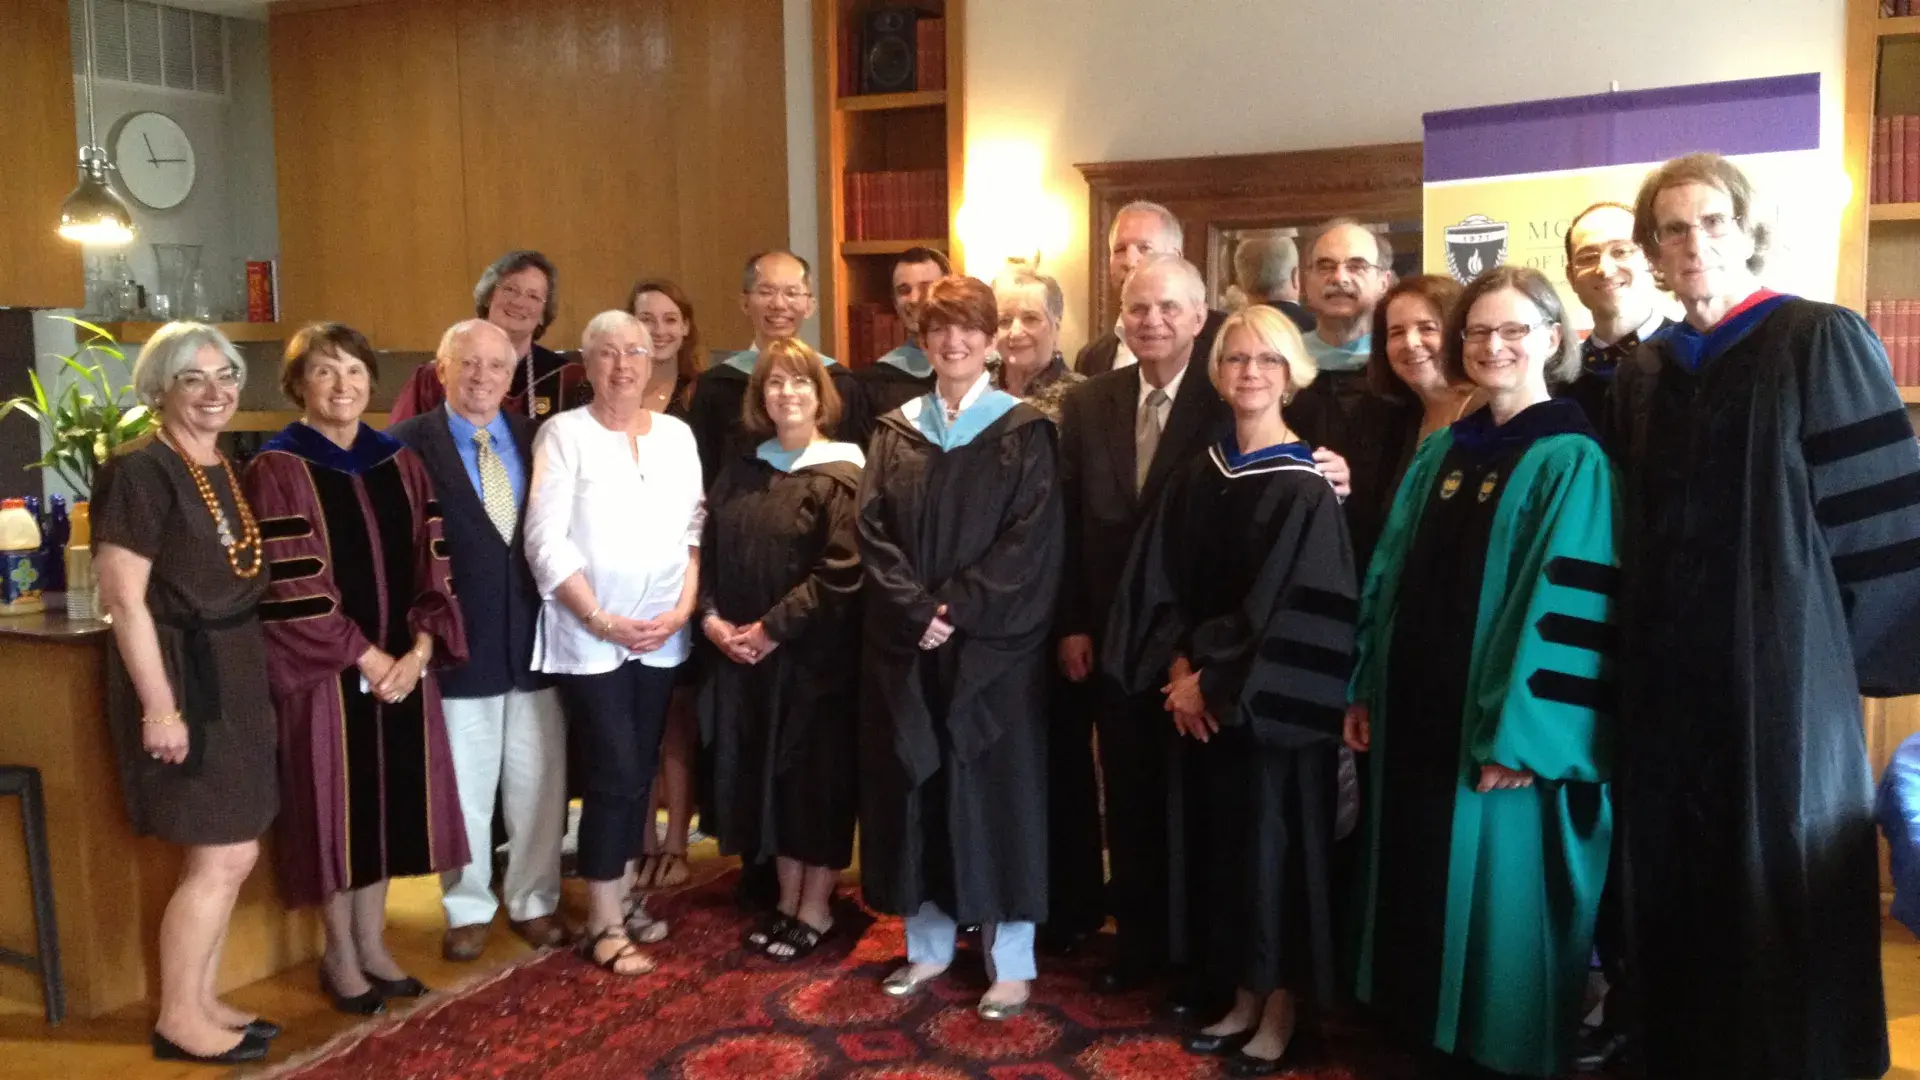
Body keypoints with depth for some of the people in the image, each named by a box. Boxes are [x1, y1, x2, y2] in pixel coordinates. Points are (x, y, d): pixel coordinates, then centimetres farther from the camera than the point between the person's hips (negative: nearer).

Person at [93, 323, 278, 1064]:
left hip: (235, 672, 8)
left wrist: (246, 671, 10)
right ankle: (178, 1020, 12)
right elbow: (124, 599, -18)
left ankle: (203, 1003, 27)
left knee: (227, 855, 14)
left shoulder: (230, 472, 11)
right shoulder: (140, 471, -14)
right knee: (224, 857, -4)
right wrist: (159, 705, -21)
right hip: (181, 674, -8)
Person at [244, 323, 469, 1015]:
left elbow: (431, 567, 5)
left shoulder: (401, 464, 8)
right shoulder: (277, 470, -7)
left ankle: (373, 943, 24)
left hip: (403, 667, 5)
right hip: (325, 673, -5)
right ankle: (340, 953, 20)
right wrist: (366, 657, -14)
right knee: (337, 804, 4)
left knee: (391, 800, 10)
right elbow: (290, 589, -13)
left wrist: (418, 652, -8)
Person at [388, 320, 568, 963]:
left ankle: (533, 901, 28)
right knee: (462, 786, 10)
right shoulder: (409, 445, -4)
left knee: (540, 781, 11)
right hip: (459, 641, -3)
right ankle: (468, 909, 27)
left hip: (534, 640, 3)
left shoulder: (536, 440, 7)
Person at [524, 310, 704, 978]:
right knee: (614, 773, -5)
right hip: (589, 635, -4)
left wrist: (683, 608, -6)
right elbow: (546, 541, -10)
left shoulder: (677, 436, 8)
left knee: (639, 771, 12)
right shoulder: (564, 433, -5)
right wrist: (599, 618, -14)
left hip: (662, 635, 4)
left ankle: (623, 896, 27)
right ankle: (604, 923, 7)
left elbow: (695, 530, 7)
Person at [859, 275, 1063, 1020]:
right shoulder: (895, 431, 8)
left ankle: (1011, 960, 12)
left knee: (997, 789, 1)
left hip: (994, 643, -3)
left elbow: (1029, 540, -10)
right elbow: (873, 533, 1)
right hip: (906, 643, 4)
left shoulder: (1023, 432, -1)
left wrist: (958, 610, -17)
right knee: (917, 787, 8)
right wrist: (917, 611, -13)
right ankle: (928, 944, 23)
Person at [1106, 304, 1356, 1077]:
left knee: (1273, 840, 3)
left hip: (1273, 704, -6)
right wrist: (1179, 668, -8)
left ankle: (1280, 1010, 18)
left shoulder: (1304, 488, -11)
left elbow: (1291, 608, -17)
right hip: (1206, 700, 6)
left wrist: (1214, 682, -15)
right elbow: (1156, 583, 5)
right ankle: (1243, 998, 26)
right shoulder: (1195, 478, 7)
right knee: (1225, 842, 12)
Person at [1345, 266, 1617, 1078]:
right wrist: (1366, 689, 8)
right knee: (1418, 886, 16)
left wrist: (1520, 735, -19)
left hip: (1498, 733, -6)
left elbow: (1569, 611, -15)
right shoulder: (1439, 453, 10)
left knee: (1495, 900, 5)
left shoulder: (1573, 463, -10)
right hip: (1418, 713, 6)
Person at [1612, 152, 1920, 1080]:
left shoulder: (1821, 341, -5)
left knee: (1784, 892, 3)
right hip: (1668, 677, 5)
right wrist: (1628, 660, 7)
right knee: (1677, 892, 11)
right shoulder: (1641, 375, 11)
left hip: (1782, 669, -5)